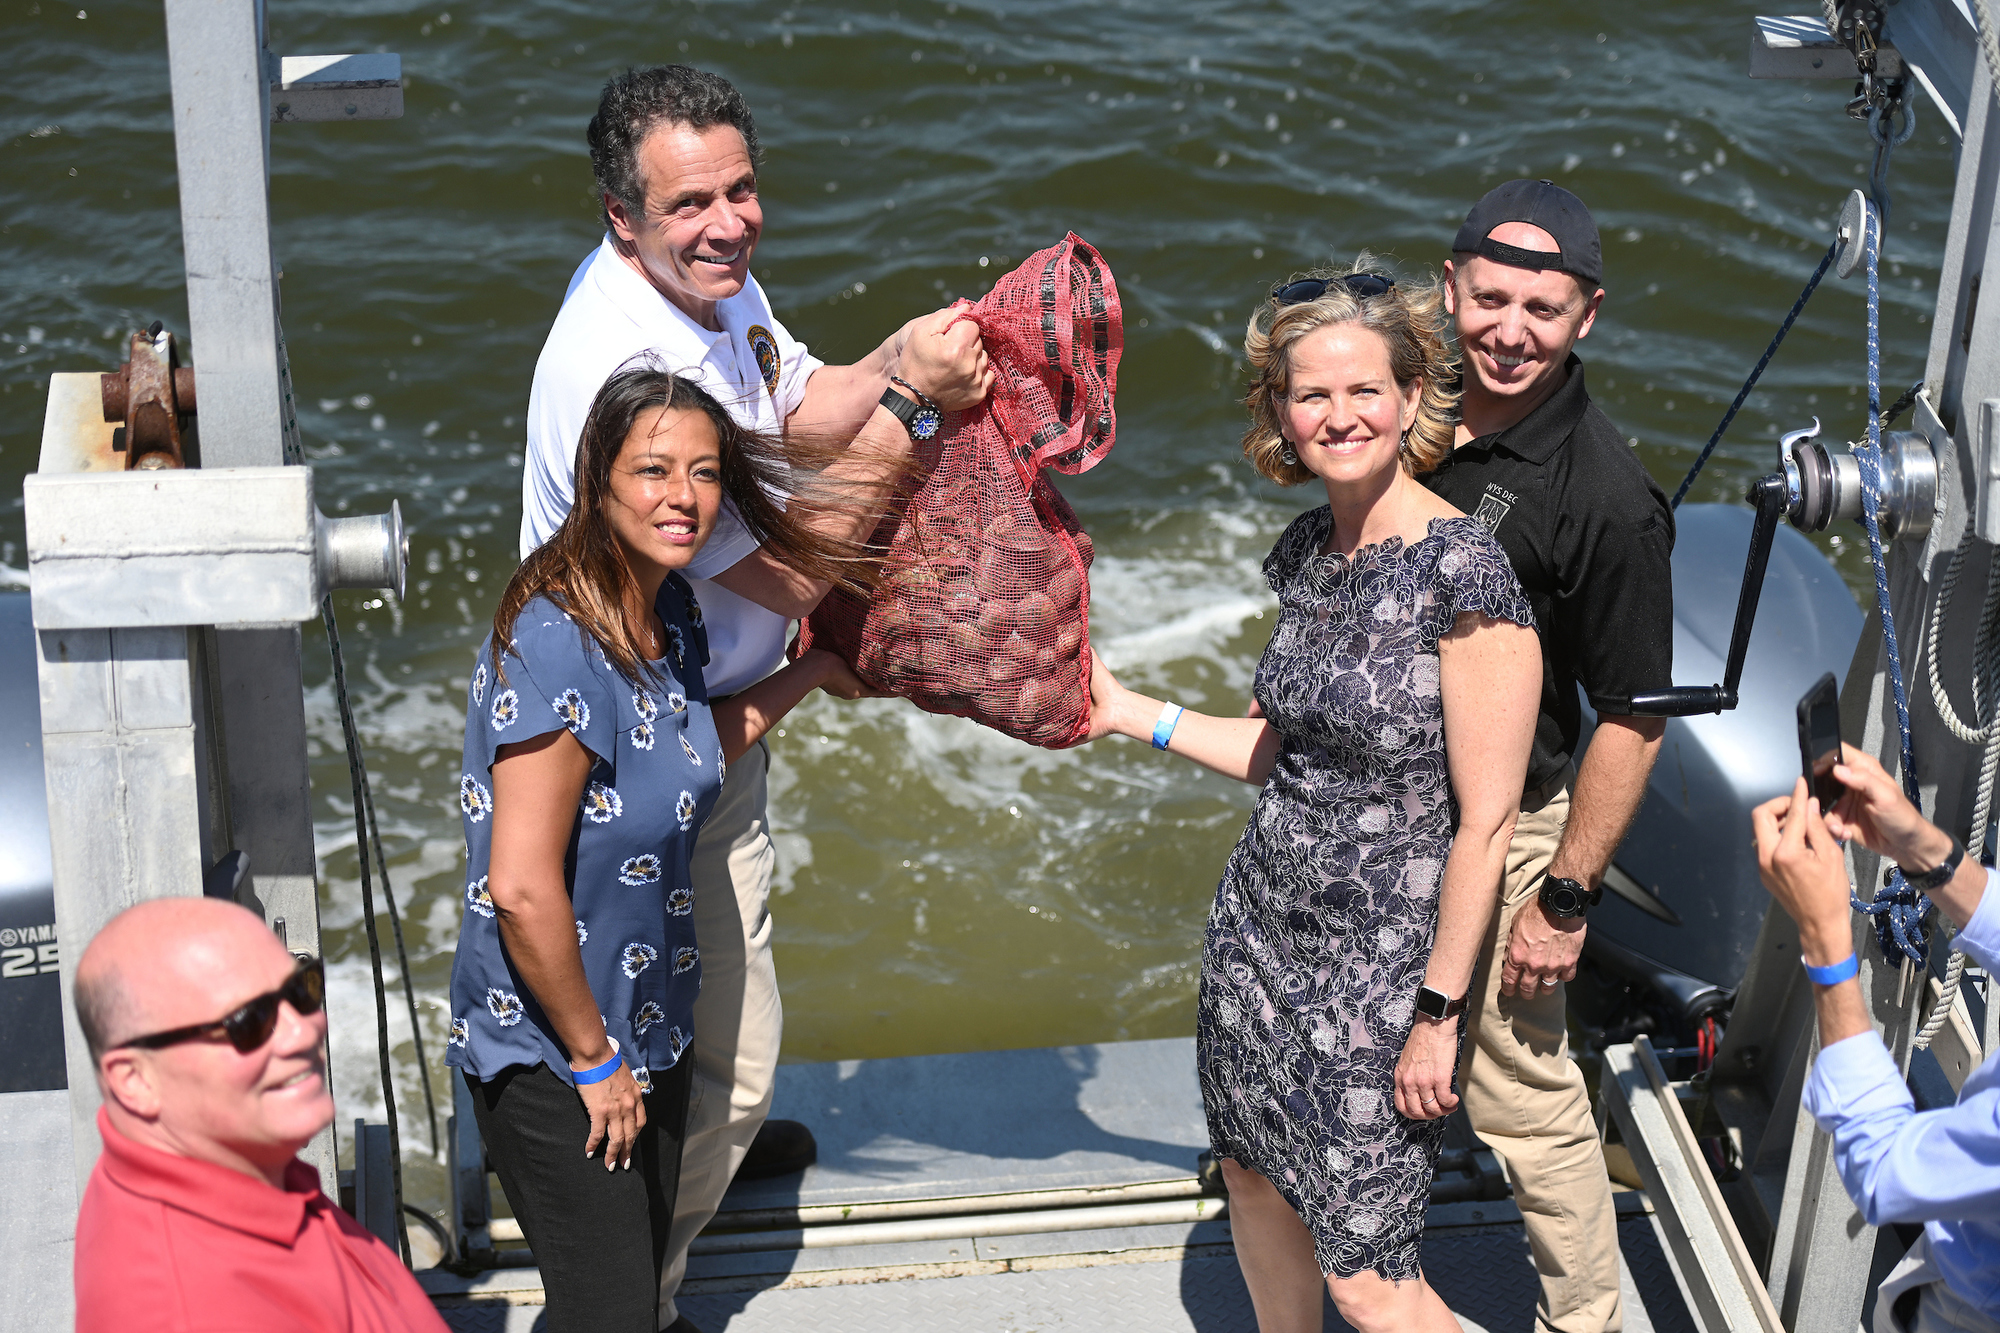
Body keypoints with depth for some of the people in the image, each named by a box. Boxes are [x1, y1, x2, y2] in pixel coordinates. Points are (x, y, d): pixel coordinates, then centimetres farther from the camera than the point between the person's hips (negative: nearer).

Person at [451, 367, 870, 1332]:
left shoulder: (670, 611, 1)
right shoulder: (556, 643, -26)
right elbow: (522, 888, -28)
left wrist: (810, 673, 20)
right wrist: (593, 1059, -19)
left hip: (647, 1037, 9)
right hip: (552, 1069, -9)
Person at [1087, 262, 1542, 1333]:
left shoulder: (1463, 573, -20)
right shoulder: (1305, 548, 4)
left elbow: (1487, 822, -19)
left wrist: (1437, 1013, -18)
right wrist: (1128, 713, 11)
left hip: (1380, 962, -7)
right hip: (1259, 924, 7)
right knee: (1254, 1175, 20)